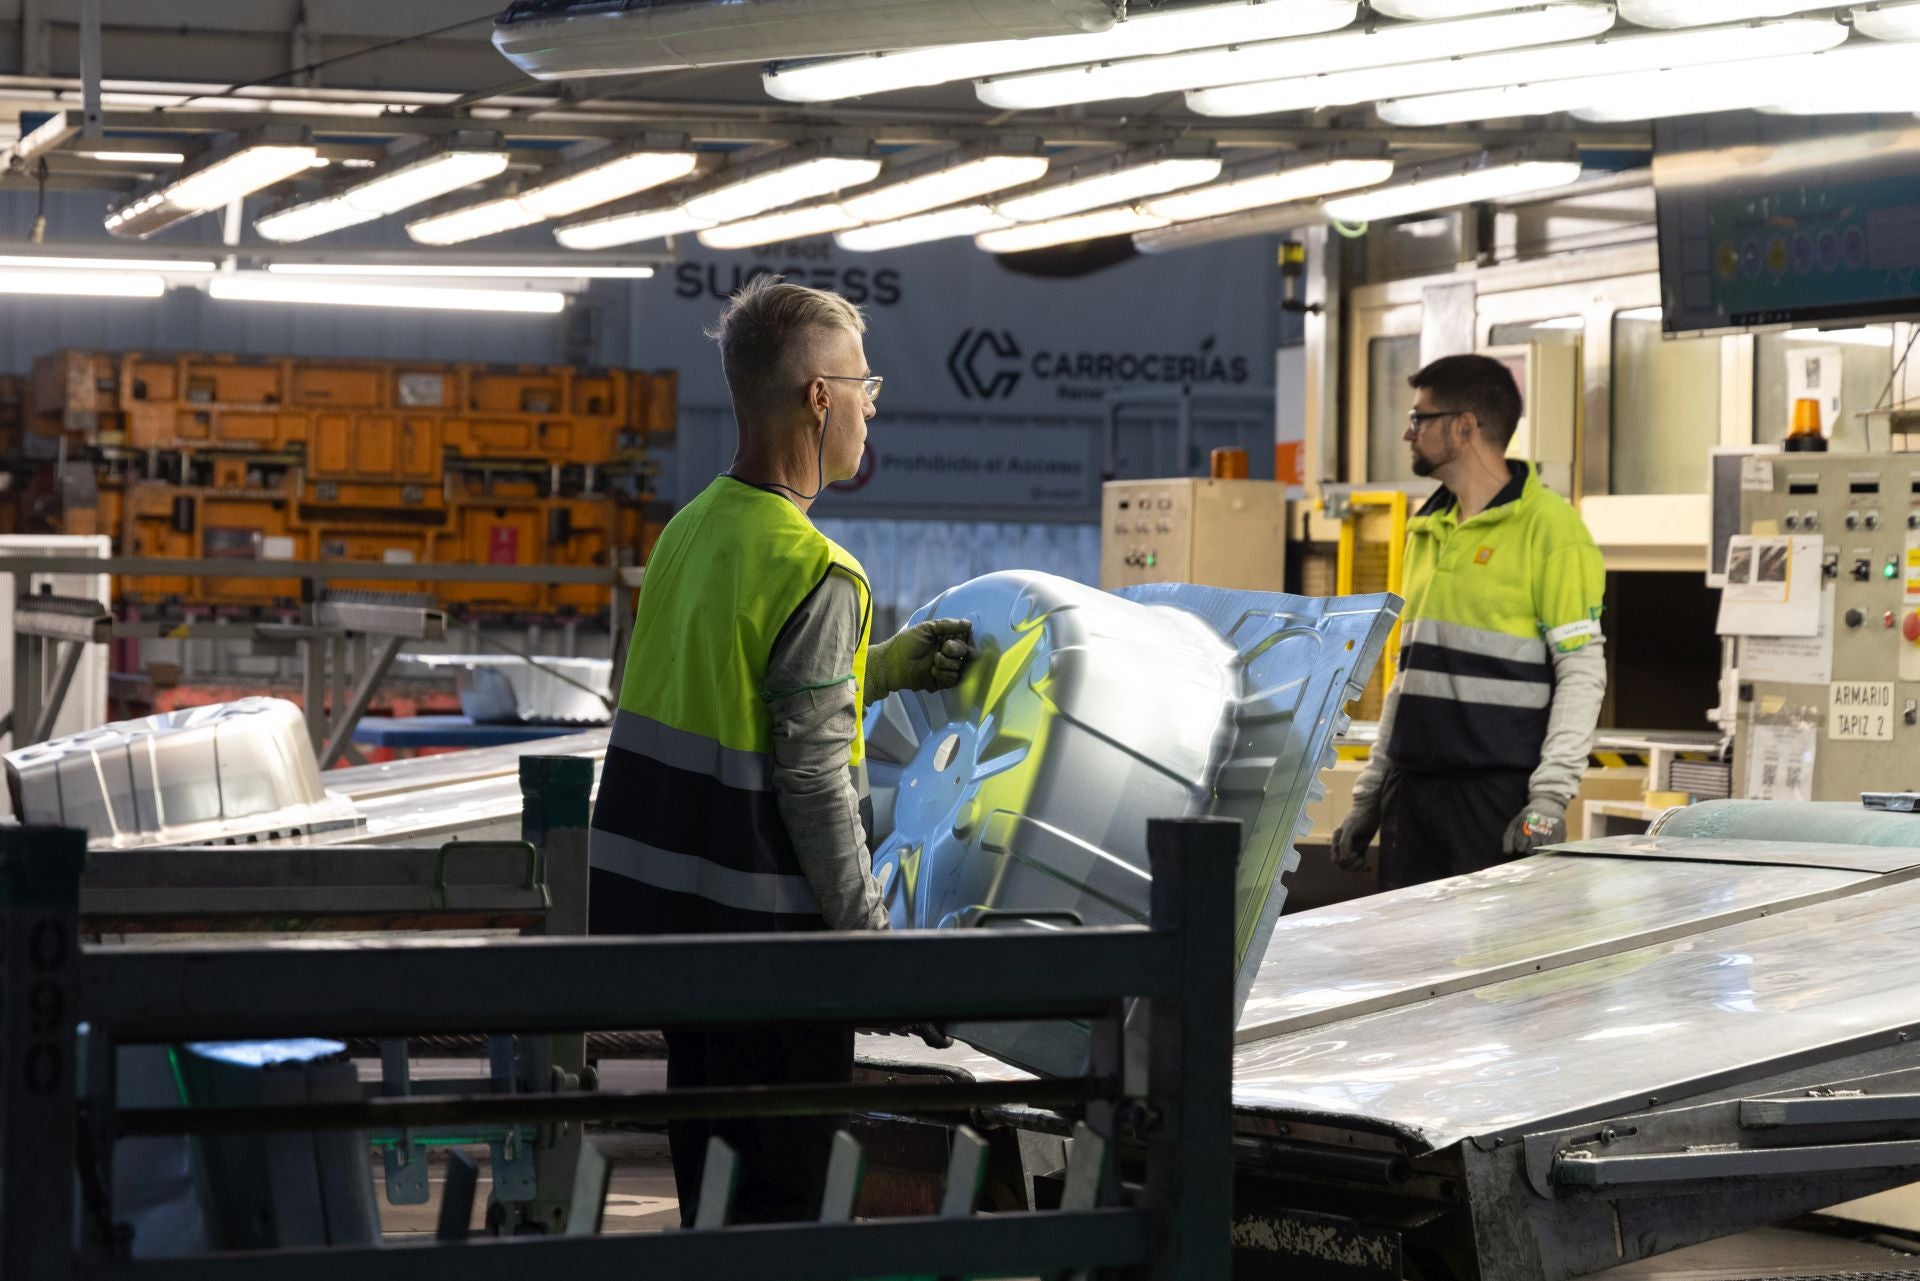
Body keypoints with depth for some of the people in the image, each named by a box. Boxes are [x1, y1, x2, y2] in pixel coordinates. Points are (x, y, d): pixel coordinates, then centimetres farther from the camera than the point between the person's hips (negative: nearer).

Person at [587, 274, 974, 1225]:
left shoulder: (690, 531, 8)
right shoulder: (816, 573, -18)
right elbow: (812, 782, -19)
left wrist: (887, 667, 22)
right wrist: (871, 932, -13)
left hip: (661, 904, 8)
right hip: (761, 931, -8)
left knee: (711, 1179, 18)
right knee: (778, 1194, 1)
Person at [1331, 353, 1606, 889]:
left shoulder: (1548, 526, -6)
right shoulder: (1428, 529, 18)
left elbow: (1582, 670, -11)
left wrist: (1551, 798, -19)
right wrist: (1369, 795, 19)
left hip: (1499, 793, -7)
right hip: (1413, 791, 7)